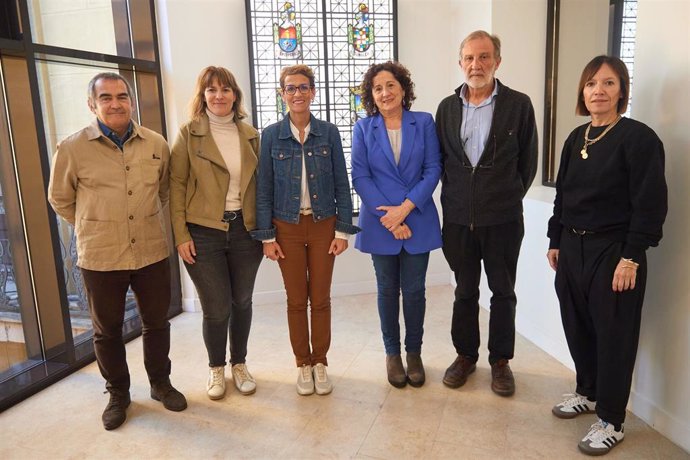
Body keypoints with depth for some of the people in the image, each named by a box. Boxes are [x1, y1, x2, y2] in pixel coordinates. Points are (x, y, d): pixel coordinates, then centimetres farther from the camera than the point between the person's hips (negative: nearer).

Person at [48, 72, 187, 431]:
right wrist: (95, 228, 7)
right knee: (107, 330, 13)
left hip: (152, 253, 2)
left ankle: (160, 383, 36)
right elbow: (60, 199, 6)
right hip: (100, 258, -1)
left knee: (156, 323, 14)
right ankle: (118, 394, 34)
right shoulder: (72, 149, -7)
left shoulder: (157, 144, 0)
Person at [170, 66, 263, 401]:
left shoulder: (250, 134, 7)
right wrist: (181, 236, -9)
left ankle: (239, 364, 34)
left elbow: (259, 183, 9)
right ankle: (216, 368, 30)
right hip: (203, 233, -3)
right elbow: (176, 186, -3)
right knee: (216, 308, 4)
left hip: (245, 230, 3)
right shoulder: (189, 133, -2)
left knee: (242, 301, 13)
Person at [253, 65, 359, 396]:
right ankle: (303, 364, 25)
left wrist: (343, 230, -3)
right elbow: (264, 189, 0)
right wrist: (267, 236, -3)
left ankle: (320, 362, 25)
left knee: (321, 298, 8)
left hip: (323, 225, 0)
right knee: (296, 300, 8)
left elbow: (342, 184, 1)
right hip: (287, 227, 0)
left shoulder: (329, 133, 0)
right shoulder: (271, 135, -1)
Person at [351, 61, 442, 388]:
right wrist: (387, 216, -13)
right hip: (380, 223, 0)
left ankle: (414, 352, 26)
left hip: (417, 221, 0)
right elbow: (360, 177, -4)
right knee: (387, 290, 11)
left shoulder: (424, 122, 1)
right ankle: (392, 353, 27)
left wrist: (405, 208, -14)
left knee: (414, 290, 6)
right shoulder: (364, 128, 1)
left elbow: (432, 170, -3)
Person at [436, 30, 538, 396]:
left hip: (502, 218, -2)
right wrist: (454, 197, 8)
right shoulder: (447, 107, 5)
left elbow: (528, 161, 3)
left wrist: (509, 197, 5)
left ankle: (500, 360, 26)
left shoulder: (518, 104, -3)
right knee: (464, 291, 14)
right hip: (458, 217, 2)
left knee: (503, 292, 10)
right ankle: (465, 355, 30)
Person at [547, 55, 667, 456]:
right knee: (577, 325, 15)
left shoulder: (639, 137, -10)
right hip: (573, 247, 7)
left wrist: (631, 257, -18)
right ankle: (587, 392, 36)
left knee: (613, 335, 4)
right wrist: (555, 241, 13)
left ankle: (611, 420, 19)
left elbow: (651, 204, -14)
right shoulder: (576, 138, 10)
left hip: (613, 251, -6)